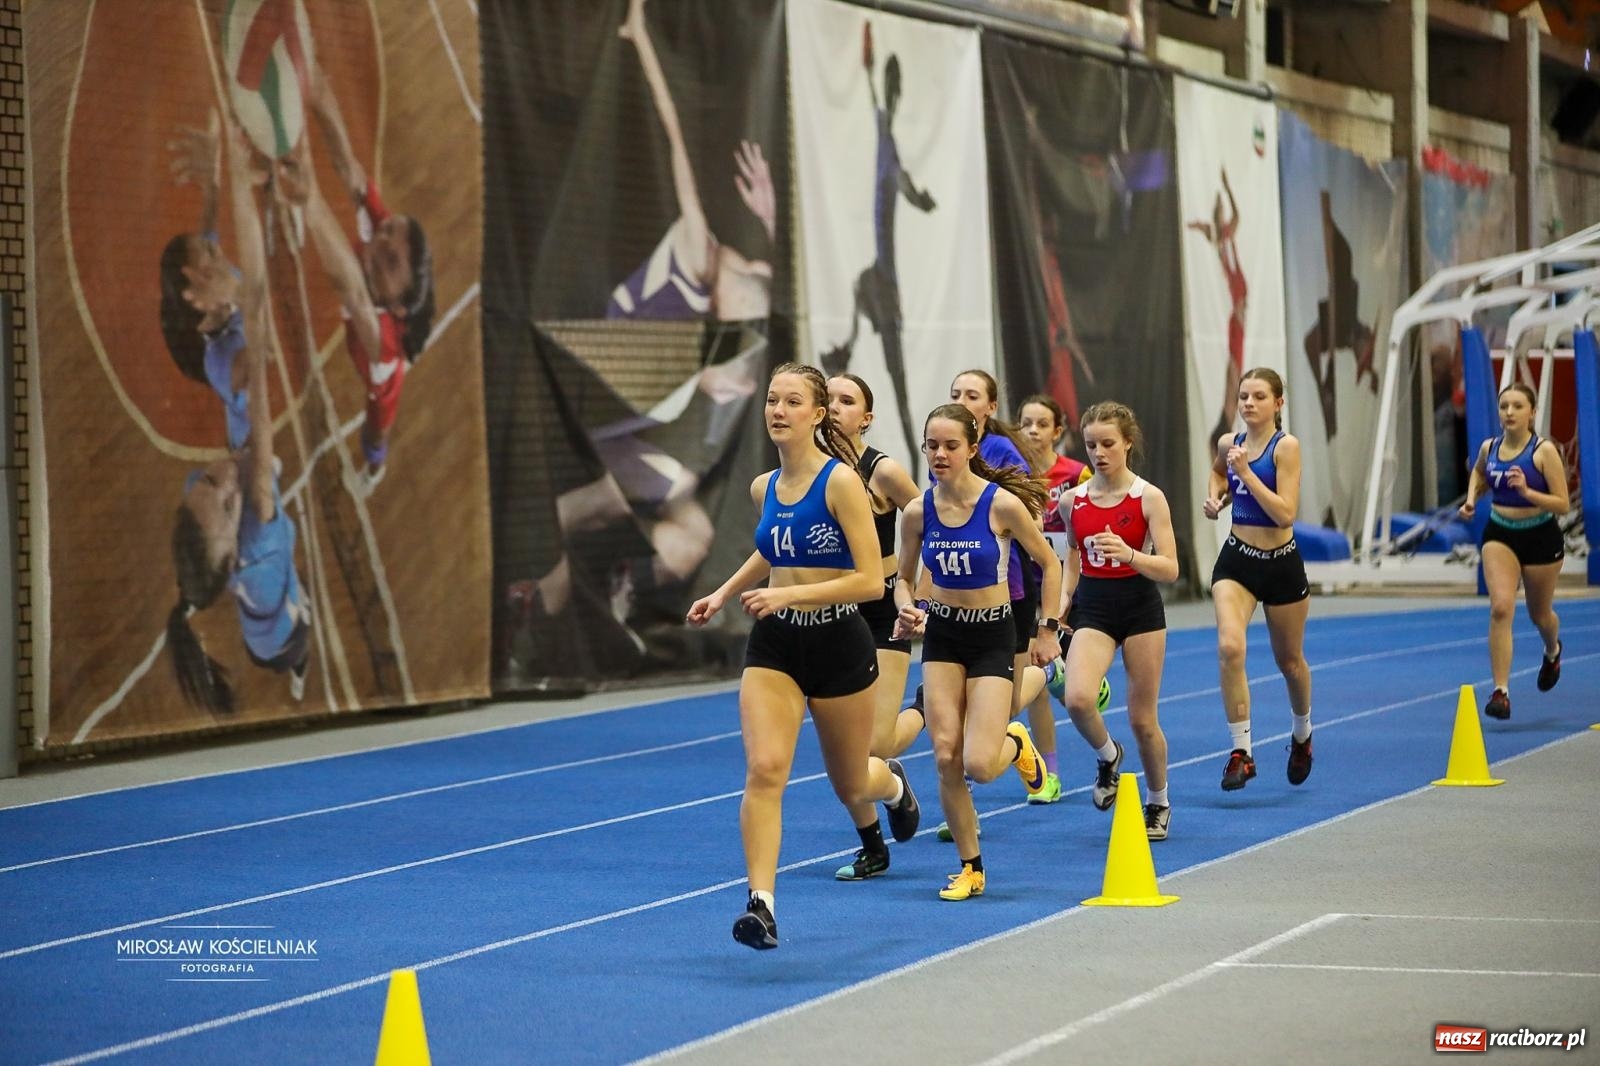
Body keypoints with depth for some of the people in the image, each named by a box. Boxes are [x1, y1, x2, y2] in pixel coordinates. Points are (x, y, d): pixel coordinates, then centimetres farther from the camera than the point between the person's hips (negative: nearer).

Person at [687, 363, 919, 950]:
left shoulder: (841, 482, -15)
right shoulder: (764, 487, 3)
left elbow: (871, 581, -20)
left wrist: (789, 594, -26)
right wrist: (723, 594, 17)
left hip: (839, 643, -4)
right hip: (774, 644, 4)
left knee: (850, 783, 16)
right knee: (763, 769, -18)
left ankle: (894, 785, 53)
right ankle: (761, 903, -20)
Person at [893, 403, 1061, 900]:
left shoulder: (1002, 504, -15)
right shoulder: (918, 511, -5)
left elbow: (1049, 564, -3)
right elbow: (905, 578, 9)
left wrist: (1049, 630, -2)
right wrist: (907, 610, -12)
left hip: (993, 635, -3)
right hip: (942, 635, 3)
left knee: (979, 765, -14)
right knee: (946, 758, -7)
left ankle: (1016, 745, 24)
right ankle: (970, 868, 10)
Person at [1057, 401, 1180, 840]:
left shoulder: (1149, 498, -9)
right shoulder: (1072, 501, 2)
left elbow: (1170, 569, -13)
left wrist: (1129, 555, -30)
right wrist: (1063, 599, 5)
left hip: (1140, 606, -2)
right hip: (1092, 607, 2)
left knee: (1142, 717, 5)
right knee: (1077, 698, -23)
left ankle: (1158, 803, 28)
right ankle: (1108, 757, 9)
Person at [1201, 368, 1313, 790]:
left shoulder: (1286, 446, -14)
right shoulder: (1229, 443, 1)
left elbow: (1285, 513, -23)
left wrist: (1246, 472, -26)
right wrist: (1214, 498, 7)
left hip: (1282, 564, -3)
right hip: (1236, 559, 3)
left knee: (1290, 661, 16)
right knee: (1229, 648, -22)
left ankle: (1302, 735, 44)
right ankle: (1241, 751, -16)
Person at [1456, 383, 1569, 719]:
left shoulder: (1544, 451, -16)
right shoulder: (1489, 448, -3)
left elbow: (1563, 504, -17)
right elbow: (1478, 474, 22)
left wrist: (1527, 491, -30)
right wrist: (1472, 499, 4)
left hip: (1540, 537, -2)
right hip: (1499, 536, 2)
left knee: (1539, 615, 17)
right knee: (1501, 608, -18)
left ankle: (1553, 651, 55)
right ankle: (1501, 691, -18)